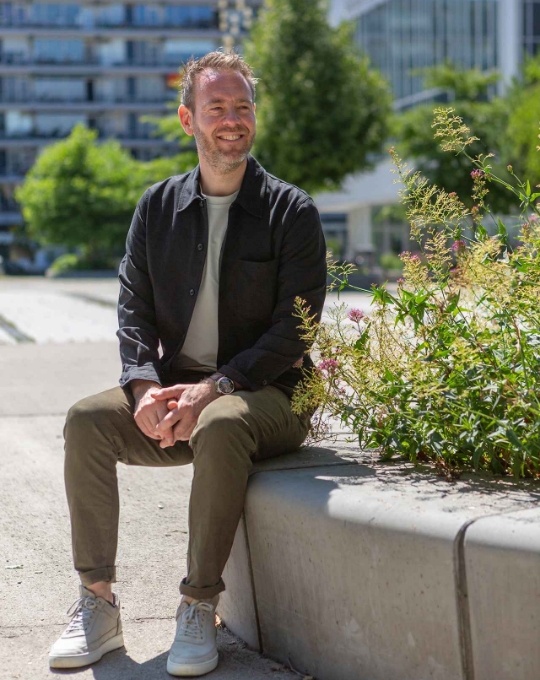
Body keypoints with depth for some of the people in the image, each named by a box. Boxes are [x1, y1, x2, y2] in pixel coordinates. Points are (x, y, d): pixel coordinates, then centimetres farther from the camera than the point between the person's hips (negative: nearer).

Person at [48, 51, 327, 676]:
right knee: (87, 419, -22)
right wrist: (145, 386, -14)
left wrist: (213, 390, -20)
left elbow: (294, 328, -9)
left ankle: (199, 609, -26)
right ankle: (97, 605, -15)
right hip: (173, 390, 4)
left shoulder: (291, 212, -1)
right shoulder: (158, 207, 11)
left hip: (265, 394, -4)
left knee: (220, 427, -38)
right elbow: (134, 311, 7)